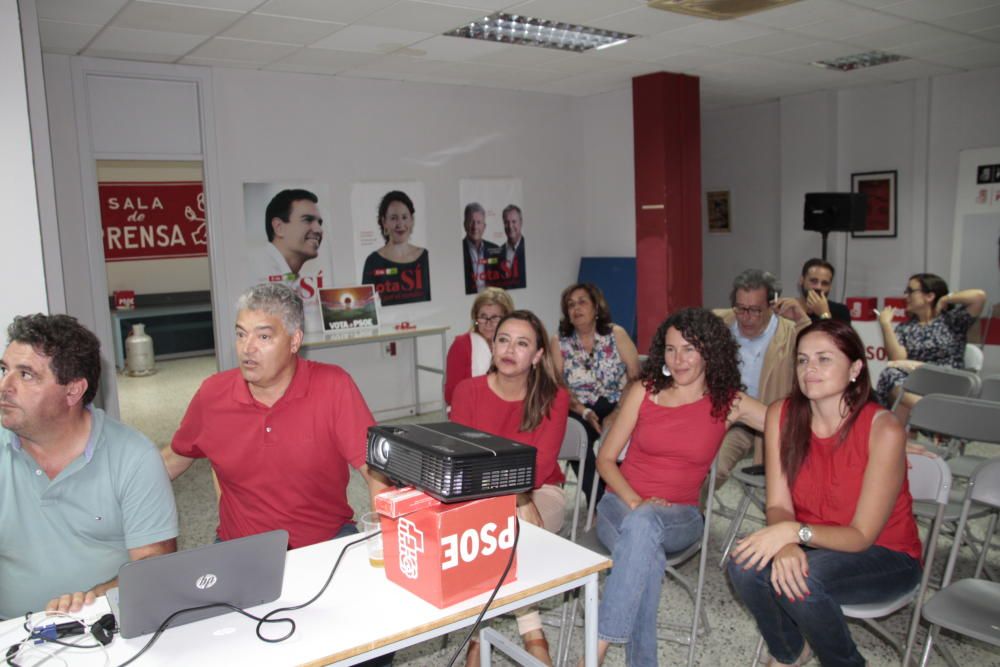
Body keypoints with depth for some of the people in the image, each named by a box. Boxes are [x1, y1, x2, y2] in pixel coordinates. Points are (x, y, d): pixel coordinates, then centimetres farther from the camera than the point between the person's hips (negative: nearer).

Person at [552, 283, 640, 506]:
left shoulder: (616, 334, 5)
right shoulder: (559, 343, 7)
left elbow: (635, 378, -2)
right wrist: (584, 412, -17)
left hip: (617, 407, 0)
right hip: (581, 411, 1)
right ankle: (598, 503, -16)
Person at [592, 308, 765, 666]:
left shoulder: (729, 403, 1)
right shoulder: (644, 391, 2)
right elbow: (605, 458, 2)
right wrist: (635, 501, -13)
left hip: (679, 516, 0)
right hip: (621, 504, 1)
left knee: (643, 525, -38)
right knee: (647, 558, -36)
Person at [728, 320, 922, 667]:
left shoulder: (883, 430, -24)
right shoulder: (782, 415, -11)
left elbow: (862, 537, -21)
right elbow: (778, 505, -10)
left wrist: (795, 532, -37)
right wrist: (786, 545, -32)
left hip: (885, 556, -4)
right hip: (810, 544, 4)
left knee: (803, 579, -32)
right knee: (746, 566, -24)